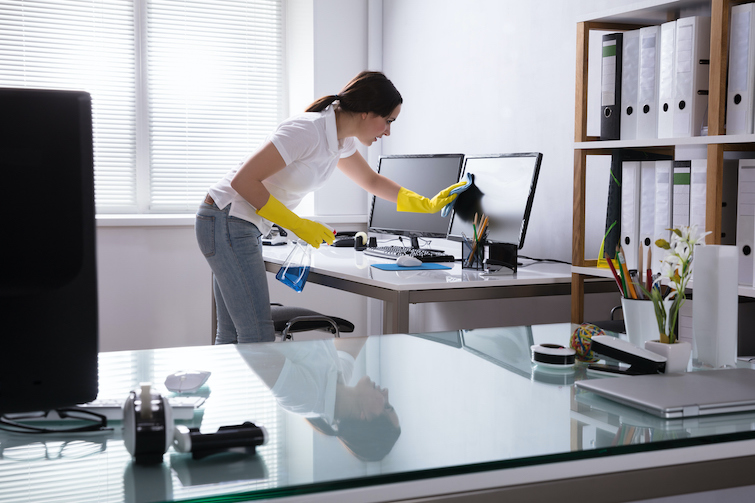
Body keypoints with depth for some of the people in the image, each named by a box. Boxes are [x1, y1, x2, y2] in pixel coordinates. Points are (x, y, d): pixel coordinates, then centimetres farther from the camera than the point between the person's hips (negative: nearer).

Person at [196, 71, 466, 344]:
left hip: (242, 226, 9)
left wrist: (427, 205, 22)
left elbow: (371, 181, 25)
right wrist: (297, 224, -19)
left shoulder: (342, 141, 5)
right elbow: (243, 180, -24)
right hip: (226, 222, -9)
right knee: (258, 339, -12)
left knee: (232, 338, 11)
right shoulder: (307, 132, -23)